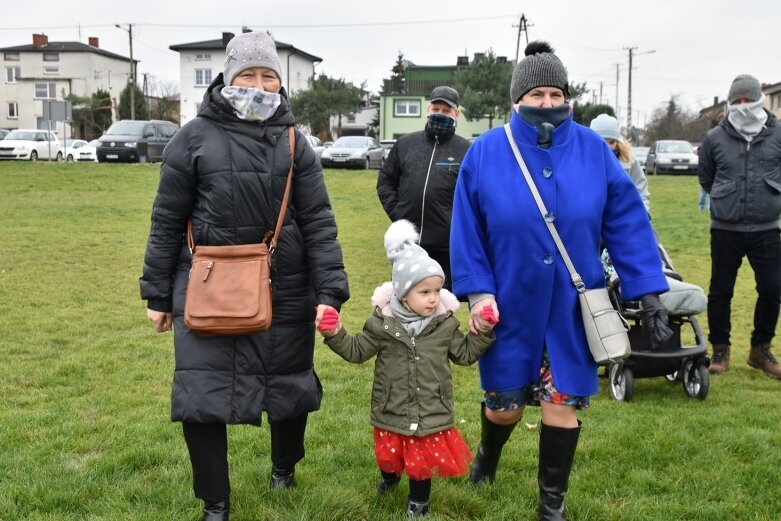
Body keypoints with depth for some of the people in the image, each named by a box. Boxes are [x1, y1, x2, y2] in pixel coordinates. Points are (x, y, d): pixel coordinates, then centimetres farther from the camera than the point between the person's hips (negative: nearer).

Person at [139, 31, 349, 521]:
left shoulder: (295, 143, 3)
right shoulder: (196, 137, -1)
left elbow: (319, 223, -2)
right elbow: (167, 222, 2)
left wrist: (330, 292, -11)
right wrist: (158, 295, 3)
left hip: (285, 292, 2)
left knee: (289, 387, 14)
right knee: (200, 398, -1)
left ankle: (284, 467, 44)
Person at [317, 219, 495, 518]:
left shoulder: (445, 324, -7)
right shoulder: (382, 323, -11)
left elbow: (465, 354, 5)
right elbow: (356, 351, -3)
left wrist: (483, 332, -8)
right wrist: (335, 334, -16)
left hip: (431, 413, 0)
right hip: (392, 411, 0)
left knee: (423, 459, 13)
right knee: (388, 452, 22)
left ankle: (418, 502, 39)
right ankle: (389, 476, 57)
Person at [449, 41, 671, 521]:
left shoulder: (593, 151, -6)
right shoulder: (487, 152, -8)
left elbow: (628, 223, -5)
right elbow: (467, 229, -5)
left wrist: (648, 291, -9)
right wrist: (477, 291, -11)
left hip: (572, 306, 1)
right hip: (510, 304, 0)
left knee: (562, 403, 8)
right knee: (504, 403, 13)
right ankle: (488, 454, 49)